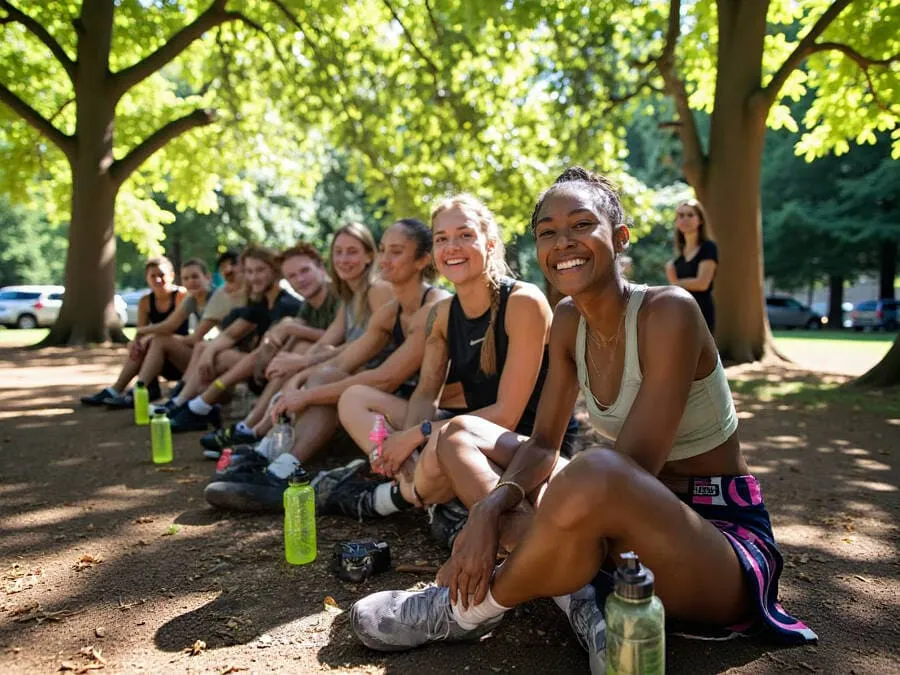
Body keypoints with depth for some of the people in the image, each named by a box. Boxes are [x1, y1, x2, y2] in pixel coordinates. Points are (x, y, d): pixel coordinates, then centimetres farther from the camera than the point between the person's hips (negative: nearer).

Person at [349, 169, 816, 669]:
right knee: (459, 435, 4)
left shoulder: (668, 311, -20)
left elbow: (633, 467, -25)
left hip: (724, 532, -7)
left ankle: (469, 608, -14)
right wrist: (492, 507, -20)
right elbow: (543, 445, 1)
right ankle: (573, 587, -13)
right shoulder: (570, 322, 1)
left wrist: (497, 509, -25)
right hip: (630, 520, 7)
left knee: (595, 473, -42)